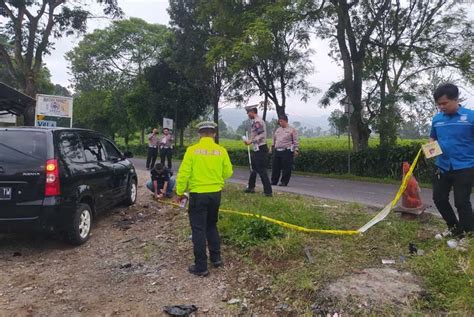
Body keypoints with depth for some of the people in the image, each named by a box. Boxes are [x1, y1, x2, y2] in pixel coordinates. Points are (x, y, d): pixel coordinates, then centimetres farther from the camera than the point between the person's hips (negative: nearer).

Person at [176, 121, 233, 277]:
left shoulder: (192, 150, -10)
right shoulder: (221, 151, -3)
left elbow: (184, 174, -10)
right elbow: (228, 172, 2)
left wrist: (180, 192, 3)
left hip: (198, 194, -4)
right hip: (215, 194, 4)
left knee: (199, 230, 5)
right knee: (212, 226, 23)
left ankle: (201, 267, 11)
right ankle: (216, 258, 28)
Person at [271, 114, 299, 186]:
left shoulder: (292, 130, 2)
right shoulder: (278, 130, 19)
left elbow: (295, 141, -2)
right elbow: (274, 140, 26)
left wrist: (296, 150, -10)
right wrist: (272, 147, 22)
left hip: (287, 151, -5)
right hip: (277, 151, 6)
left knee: (286, 168, -3)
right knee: (275, 167, 7)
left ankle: (284, 182, 7)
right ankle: (273, 181, 16)